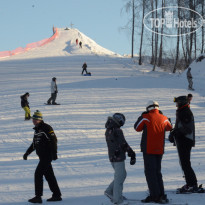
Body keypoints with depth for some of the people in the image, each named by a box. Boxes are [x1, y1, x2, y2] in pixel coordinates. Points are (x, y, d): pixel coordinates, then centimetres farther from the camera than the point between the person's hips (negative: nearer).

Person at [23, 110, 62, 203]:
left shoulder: (46, 128, -13)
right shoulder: (37, 129, 15)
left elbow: (53, 140, -17)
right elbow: (34, 143, 25)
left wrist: (54, 153, -22)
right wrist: (27, 153, 23)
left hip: (47, 156, -9)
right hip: (42, 156, 9)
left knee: (38, 174, -10)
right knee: (49, 175, 11)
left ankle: (38, 196, -8)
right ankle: (57, 195, 17)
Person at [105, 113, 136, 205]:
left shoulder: (108, 131, 10)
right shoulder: (117, 131, -19)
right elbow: (124, 144, -17)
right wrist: (132, 154, -7)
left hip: (112, 157, 9)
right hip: (118, 157, -9)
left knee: (122, 175, 20)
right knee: (119, 177, -1)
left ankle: (109, 191, 19)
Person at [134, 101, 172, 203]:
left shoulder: (145, 117, -7)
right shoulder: (164, 118, 4)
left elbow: (137, 128, 7)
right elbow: (169, 127, 24)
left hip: (148, 149, -5)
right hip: (159, 150, 5)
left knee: (150, 172, -1)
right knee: (157, 172, 14)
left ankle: (154, 195, -5)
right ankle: (161, 195, 12)